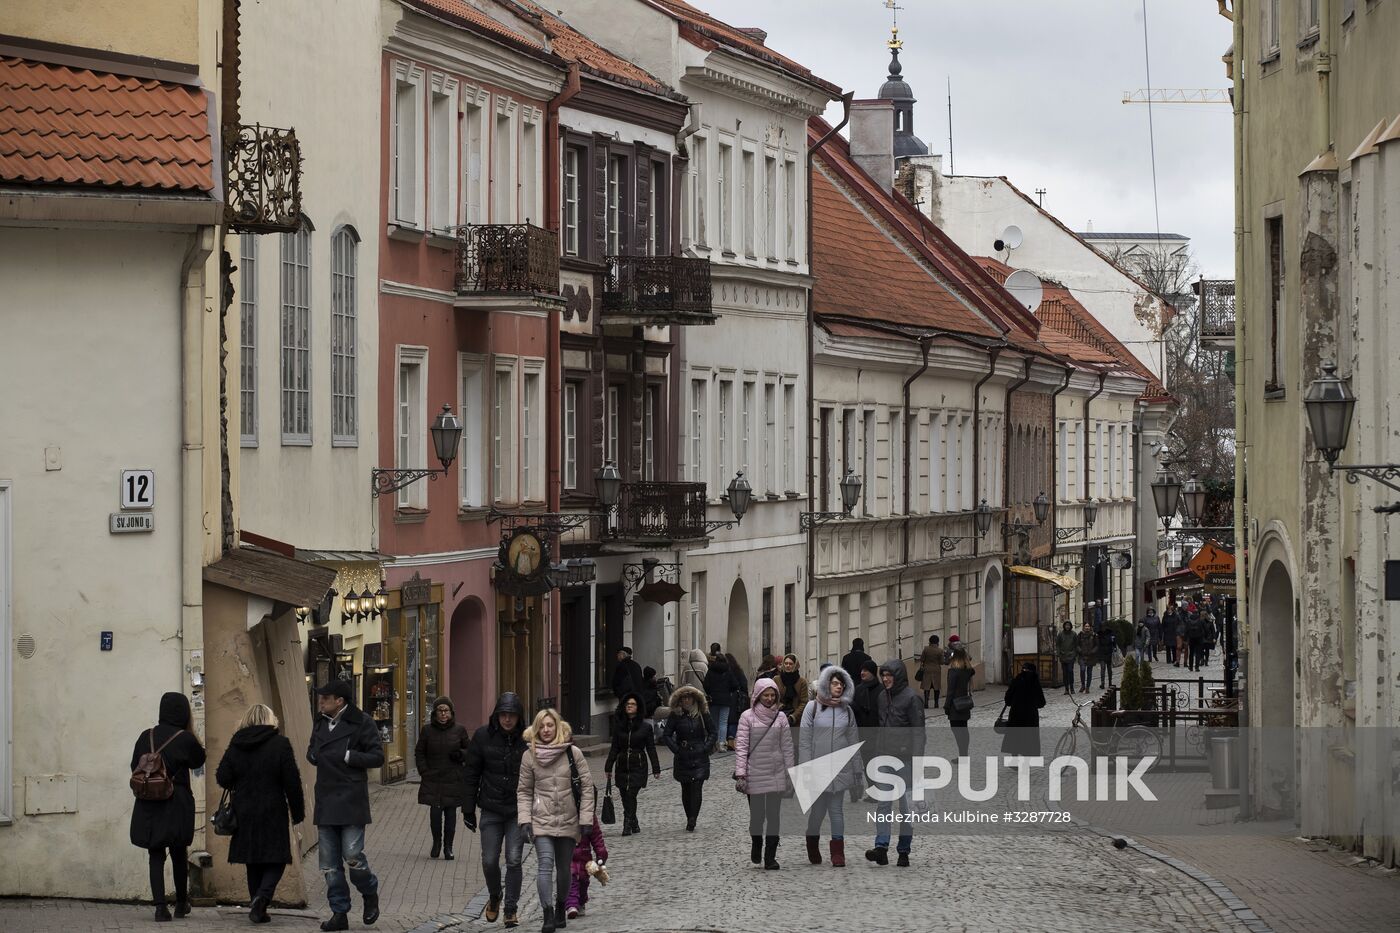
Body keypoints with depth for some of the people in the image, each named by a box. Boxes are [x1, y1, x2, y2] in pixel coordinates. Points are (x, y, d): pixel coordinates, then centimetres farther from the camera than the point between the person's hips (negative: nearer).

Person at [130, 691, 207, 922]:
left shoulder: (147, 736, 1)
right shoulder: (185, 739, -9)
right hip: (177, 805, -2)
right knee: (179, 855, 14)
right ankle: (181, 904, 24)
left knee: (156, 856, 3)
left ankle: (160, 906, -8)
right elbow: (198, 760, 9)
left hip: (148, 806, 2)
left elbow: (134, 767, 6)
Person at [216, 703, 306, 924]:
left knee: (253, 862, 13)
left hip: (244, 813, 4)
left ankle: (257, 906, 11)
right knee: (276, 860, 4)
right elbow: (292, 781, -9)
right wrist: (297, 811, 0)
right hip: (272, 813, -3)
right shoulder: (280, 744, -8)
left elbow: (222, 778, 0)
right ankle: (262, 896, -19)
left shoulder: (236, 744, 1)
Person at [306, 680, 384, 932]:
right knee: (329, 862, 4)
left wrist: (347, 756, -17)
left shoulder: (361, 723, -6)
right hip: (326, 802, 7)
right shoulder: (321, 724, 15)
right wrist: (313, 755, 6)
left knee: (353, 855, -12)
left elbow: (377, 757, -9)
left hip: (351, 801, -7)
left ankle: (370, 894, 16)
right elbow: (313, 753, 30)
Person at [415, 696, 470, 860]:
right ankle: (436, 843, 15)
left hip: (454, 780, 0)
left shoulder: (459, 730, 3)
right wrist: (424, 771, 0)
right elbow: (419, 753, 11)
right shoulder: (427, 730, 3)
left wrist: (460, 754, -10)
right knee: (435, 812, -7)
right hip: (433, 780, 0)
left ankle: (448, 847, 12)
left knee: (451, 813, 1)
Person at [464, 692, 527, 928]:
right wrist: (468, 809, 3)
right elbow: (472, 775, 4)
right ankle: (494, 897, 32)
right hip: (491, 809, 1)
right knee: (489, 861, 3)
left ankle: (511, 909, 6)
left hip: (518, 811, -1)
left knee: (514, 860, -5)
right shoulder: (483, 737, -2)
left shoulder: (527, 739, -5)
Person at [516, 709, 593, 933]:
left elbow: (587, 787, 0)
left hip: (568, 822, 1)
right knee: (545, 864, -16)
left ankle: (560, 909, 32)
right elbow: (524, 791, 7)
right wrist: (524, 820, -3)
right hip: (541, 821, -1)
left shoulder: (573, 754, -2)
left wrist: (585, 819, -4)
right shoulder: (529, 757, 1)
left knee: (564, 868, 11)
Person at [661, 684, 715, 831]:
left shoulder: (702, 714, 1)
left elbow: (713, 732, 7)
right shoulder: (675, 715, 0)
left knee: (697, 788, -12)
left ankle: (692, 821, -17)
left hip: (700, 758, -1)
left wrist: (706, 748, -4)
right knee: (686, 789, 7)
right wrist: (676, 749, -6)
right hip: (683, 758, 1)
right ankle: (690, 820, 17)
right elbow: (666, 735, 3)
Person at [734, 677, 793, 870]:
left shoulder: (780, 717, 5)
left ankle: (770, 857, 1)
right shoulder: (748, 717, -3)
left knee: (773, 816, -2)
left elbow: (787, 747, 7)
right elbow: (741, 746, -6)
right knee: (757, 815, 4)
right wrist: (740, 773, -14)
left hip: (776, 774, 2)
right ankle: (757, 845, 32)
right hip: (755, 774, -2)